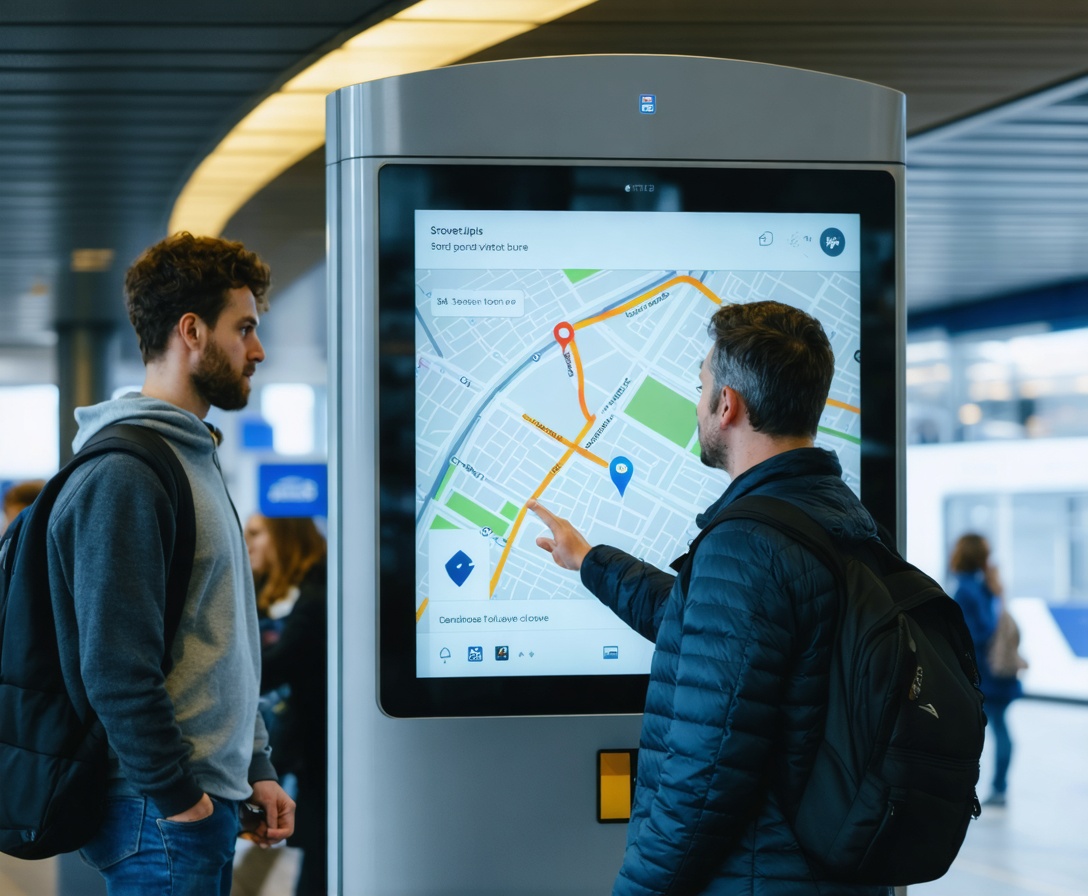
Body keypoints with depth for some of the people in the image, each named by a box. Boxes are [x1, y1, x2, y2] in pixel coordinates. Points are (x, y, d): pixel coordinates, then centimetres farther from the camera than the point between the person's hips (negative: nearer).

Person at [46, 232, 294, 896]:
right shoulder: (123, 474, -16)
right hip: (165, 816, -9)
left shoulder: (197, 458, 17)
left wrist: (255, 768, 16)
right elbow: (116, 667, -22)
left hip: (212, 799, 9)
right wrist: (177, 796, -17)